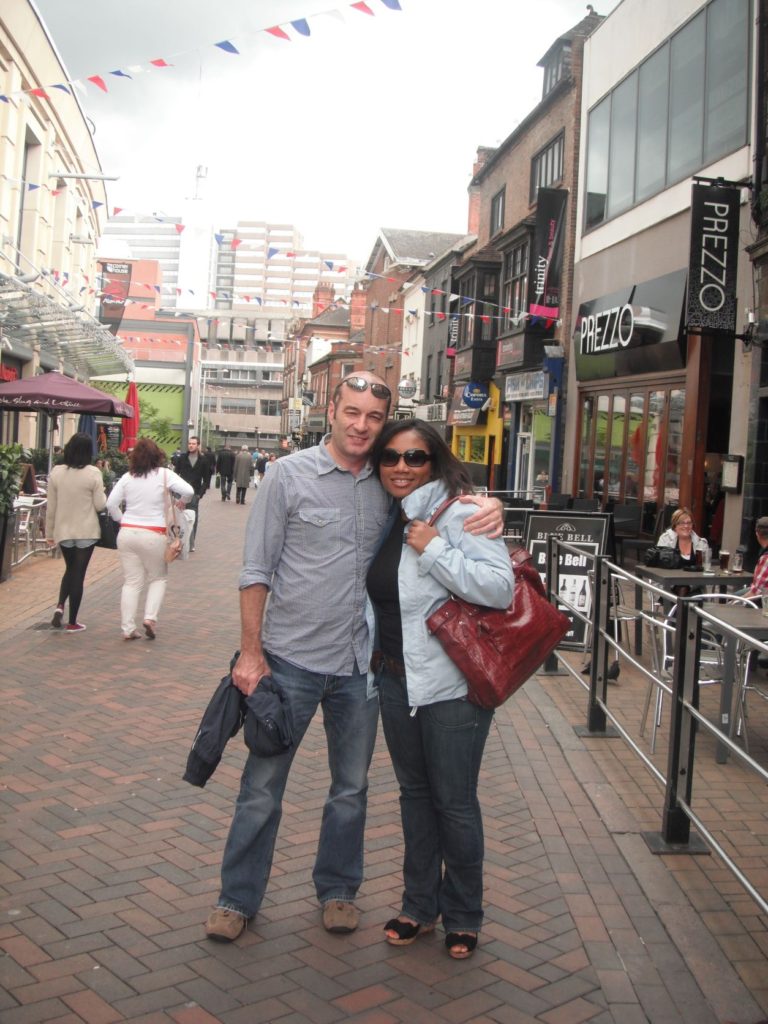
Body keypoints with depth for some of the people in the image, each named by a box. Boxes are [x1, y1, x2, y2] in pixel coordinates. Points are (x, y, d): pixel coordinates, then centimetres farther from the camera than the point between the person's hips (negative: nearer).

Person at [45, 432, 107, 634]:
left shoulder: (56, 472, -3)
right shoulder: (93, 473, -12)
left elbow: (51, 507, 2)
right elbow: (100, 505, -8)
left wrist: (49, 533, 11)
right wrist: (102, 493, 12)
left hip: (63, 531, 3)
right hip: (86, 532, -3)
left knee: (70, 569, 23)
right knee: (79, 573, 5)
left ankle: (60, 606, 2)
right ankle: (72, 622, 9)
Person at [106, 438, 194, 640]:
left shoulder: (127, 477, 4)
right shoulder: (164, 474, -5)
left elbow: (111, 503, 1)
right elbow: (188, 490, -15)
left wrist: (121, 520, 14)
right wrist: (181, 502, 5)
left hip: (127, 533, 3)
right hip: (154, 535, -3)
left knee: (131, 582, 8)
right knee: (158, 578, 15)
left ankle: (128, 628, 7)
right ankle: (150, 617, -2)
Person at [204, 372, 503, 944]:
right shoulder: (290, 474, -6)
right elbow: (257, 570, -5)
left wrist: (489, 505, -10)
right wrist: (251, 653, -8)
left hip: (360, 663, 3)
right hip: (290, 659, -3)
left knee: (352, 788, 16)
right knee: (262, 787, 8)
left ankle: (338, 889, 35)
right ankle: (238, 898, 25)